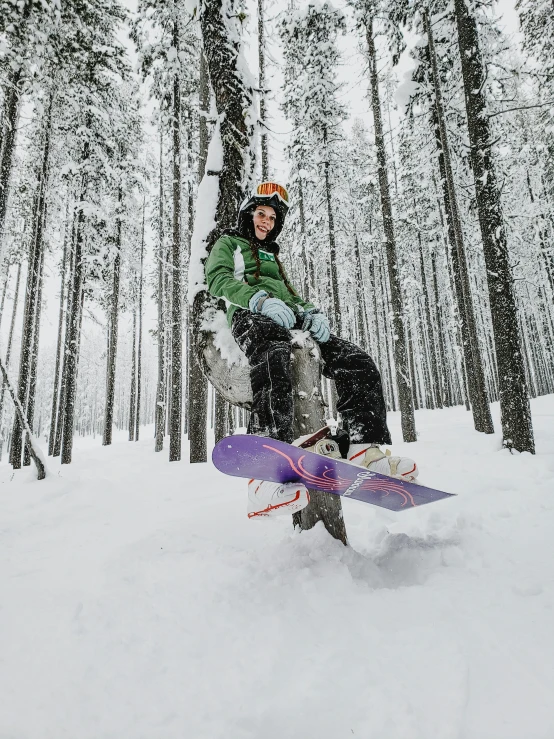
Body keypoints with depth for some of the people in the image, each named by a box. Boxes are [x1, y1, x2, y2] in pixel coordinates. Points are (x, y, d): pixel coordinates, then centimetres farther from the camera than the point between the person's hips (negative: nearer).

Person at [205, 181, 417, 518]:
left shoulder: (273, 256, 42)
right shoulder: (228, 244, 24)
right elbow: (219, 280, 2)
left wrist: (312, 313, 2)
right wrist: (262, 300, -19)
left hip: (288, 318, 7)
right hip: (250, 317, -7)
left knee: (358, 362, -16)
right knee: (274, 353, -44)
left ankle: (365, 450, -26)